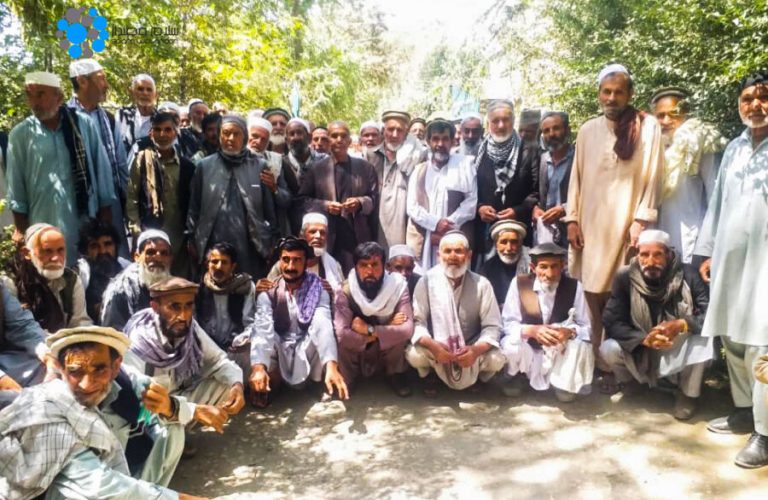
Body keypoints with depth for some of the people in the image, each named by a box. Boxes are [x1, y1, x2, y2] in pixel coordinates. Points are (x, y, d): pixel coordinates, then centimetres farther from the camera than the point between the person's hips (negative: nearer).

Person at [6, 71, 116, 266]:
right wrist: (21, 228, 5)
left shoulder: (84, 124, 2)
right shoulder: (20, 134, 2)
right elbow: (16, 184, 5)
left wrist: (105, 214, 5)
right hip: (44, 222, 0)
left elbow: (102, 169, 5)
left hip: (85, 219, 0)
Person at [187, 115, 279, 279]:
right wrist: (192, 240, 7)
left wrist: (270, 241, 4)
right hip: (213, 246, 1)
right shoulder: (205, 166, 7)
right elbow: (194, 207, 10)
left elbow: (269, 209, 7)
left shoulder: (259, 167, 6)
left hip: (250, 247, 0)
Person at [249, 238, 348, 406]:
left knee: (320, 320, -28)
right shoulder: (268, 294, -6)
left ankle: (326, 386, -13)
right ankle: (270, 384, -10)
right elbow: (262, 329, -23)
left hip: (307, 354, 0)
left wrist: (332, 367, -42)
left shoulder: (318, 292, -8)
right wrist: (258, 367, -42)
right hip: (279, 356, 1)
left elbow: (324, 326, -25)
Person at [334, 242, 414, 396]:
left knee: (400, 331, -29)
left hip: (389, 357, 1)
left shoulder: (398, 286, -18)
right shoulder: (345, 292, -20)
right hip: (357, 357, 0)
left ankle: (395, 374, 0)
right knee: (342, 339, -31)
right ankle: (344, 380, 0)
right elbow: (341, 334, -34)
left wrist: (369, 330, -28)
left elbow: (407, 329, -28)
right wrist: (388, 329, -27)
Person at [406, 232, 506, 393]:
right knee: (414, 355, -30)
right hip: (436, 348, 0)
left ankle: (476, 379, 10)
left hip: (471, 349, 1)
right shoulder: (427, 281, -12)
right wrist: (432, 345, -33)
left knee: (497, 359, -26)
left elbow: (492, 326, -11)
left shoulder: (482, 284, -10)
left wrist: (477, 349, -31)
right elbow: (417, 321, -13)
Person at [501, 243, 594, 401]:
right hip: (528, 351, 0)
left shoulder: (574, 287, -10)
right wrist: (532, 330, -33)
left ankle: (564, 386, 2)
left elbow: (586, 327, -8)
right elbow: (508, 323, -12)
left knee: (581, 346, -31)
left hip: (561, 353, 1)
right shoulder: (519, 283, -13)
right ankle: (513, 378, 6)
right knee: (510, 345, -33)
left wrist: (570, 332, -32)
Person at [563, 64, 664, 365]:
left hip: (625, 223, -3)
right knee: (593, 291, 5)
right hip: (590, 223, 3)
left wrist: (641, 221, -9)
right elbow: (576, 177, 10)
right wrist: (572, 219, 4)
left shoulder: (648, 126, 1)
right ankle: (597, 364, 17)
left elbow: (652, 177, -2)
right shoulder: (587, 130, 10)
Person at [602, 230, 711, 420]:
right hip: (640, 351, 1)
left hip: (679, 352, 0)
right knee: (609, 349, -26)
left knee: (704, 338, -29)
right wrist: (644, 339, -34)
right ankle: (627, 381, 13)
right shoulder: (625, 278, -16)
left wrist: (681, 325, -39)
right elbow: (611, 322, -19)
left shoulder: (687, 275, -17)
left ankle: (688, 394, -1)